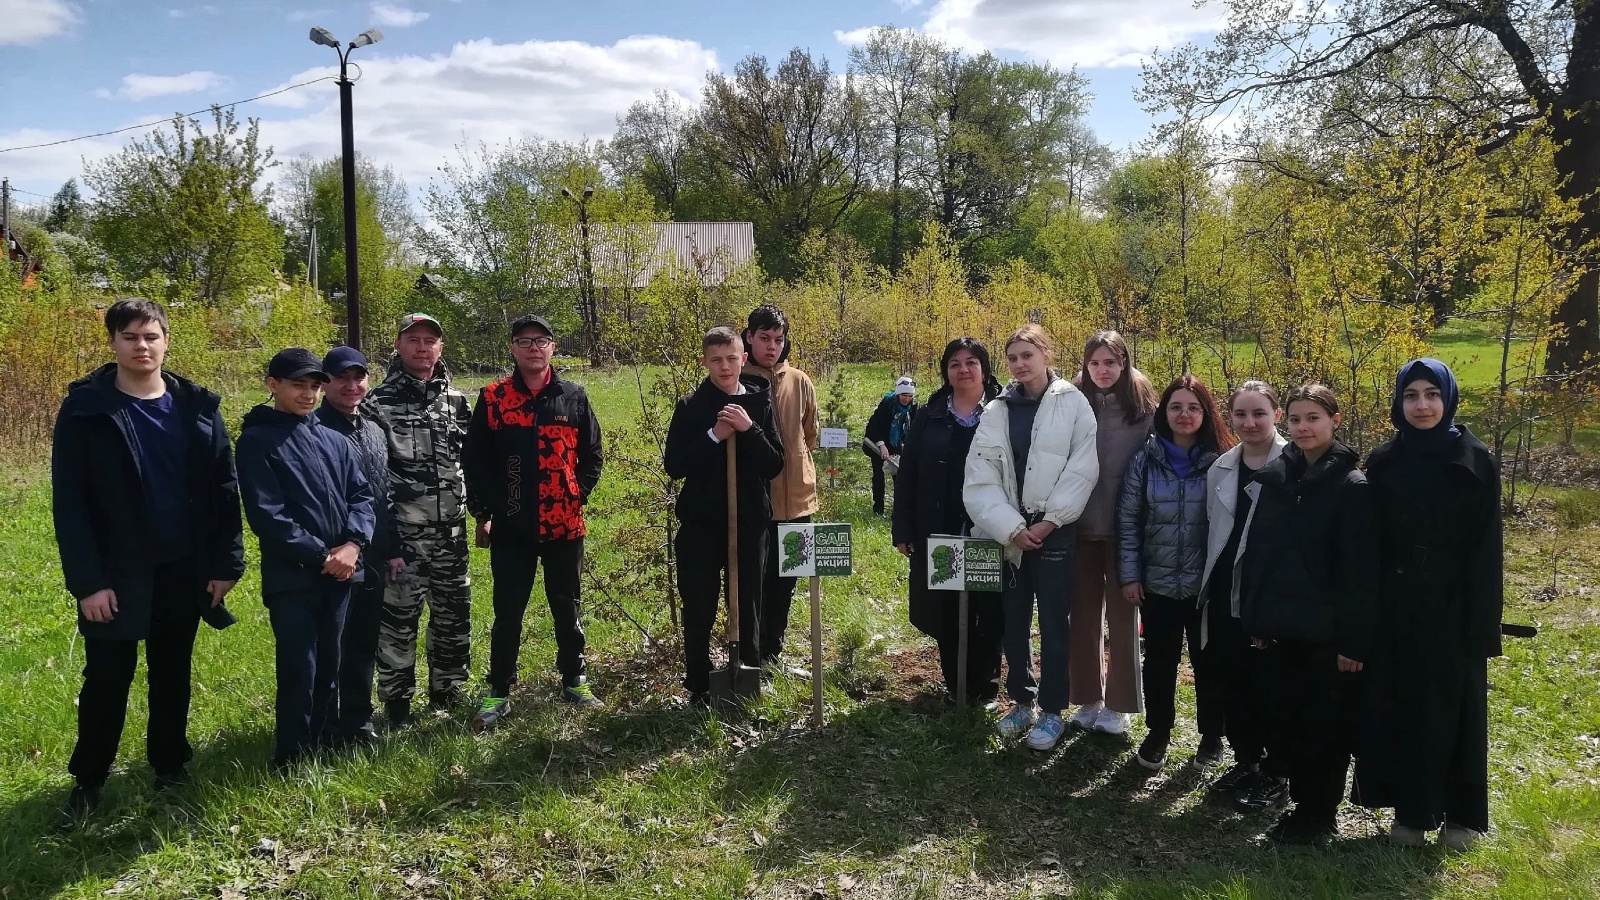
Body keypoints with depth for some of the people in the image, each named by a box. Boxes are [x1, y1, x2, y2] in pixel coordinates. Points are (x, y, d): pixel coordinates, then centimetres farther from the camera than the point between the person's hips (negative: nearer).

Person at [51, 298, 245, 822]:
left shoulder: (198, 407, 1)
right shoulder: (86, 410, -7)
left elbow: (224, 489, 2)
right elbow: (68, 502, -9)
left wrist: (226, 562, -2)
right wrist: (85, 580, -14)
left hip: (184, 569, 3)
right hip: (117, 573, -2)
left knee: (173, 672, 15)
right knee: (107, 678, 6)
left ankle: (169, 762, 31)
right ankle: (88, 779, 24)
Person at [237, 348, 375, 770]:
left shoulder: (334, 440, 11)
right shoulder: (257, 440, -5)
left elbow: (360, 495, 9)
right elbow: (266, 515, -12)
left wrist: (352, 545, -9)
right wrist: (322, 554, -14)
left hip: (338, 573, 5)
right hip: (291, 577, -5)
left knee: (329, 669, 14)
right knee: (299, 673, -4)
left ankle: (324, 748, 27)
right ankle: (292, 763, 9)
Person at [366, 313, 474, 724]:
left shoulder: (456, 401, 11)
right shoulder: (379, 402, -3)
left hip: (451, 532, 5)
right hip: (401, 533, -4)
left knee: (454, 616, 12)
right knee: (398, 620, 1)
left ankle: (447, 696, 28)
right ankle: (397, 706, 14)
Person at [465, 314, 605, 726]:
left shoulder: (573, 397, 4)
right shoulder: (492, 397, 0)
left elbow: (591, 455, 9)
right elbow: (475, 461, 1)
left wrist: (578, 496, 0)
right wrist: (483, 514, -3)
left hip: (564, 525, 1)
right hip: (510, 527, -1)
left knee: (566, 608, 13)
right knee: (507, 613, 6)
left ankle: (574, 681, 27)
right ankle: (499, 692, 18)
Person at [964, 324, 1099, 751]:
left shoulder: (1073, 403, -2)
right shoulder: (996, 411, 6)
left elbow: (1083, 468, -8)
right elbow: (980, 478, -1)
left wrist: (1047, 523, -11)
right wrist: (1011, 528, -11)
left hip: (1054, 530, -3)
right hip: (1009, 532, 3)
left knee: (1053, 622, 2)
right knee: (1013, 620, 11)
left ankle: (1051, 710, 14)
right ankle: (1021, 700, 25)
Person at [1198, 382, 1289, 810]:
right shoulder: (1219, 470, 10)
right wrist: (1209, 585, 14)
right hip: (1225, 590, 6)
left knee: (1268, 683, 2)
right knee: (1228, 678, 11)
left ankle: (1275, 774, 18)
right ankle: (1245, 760, 28)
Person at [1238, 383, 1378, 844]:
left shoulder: (1353, 486, -9)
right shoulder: (1273, 477, 7)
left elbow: (1360, 572, -11)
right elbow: (1256, 551, 9)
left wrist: (1354, 640, -14)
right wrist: (1254, 618, 8)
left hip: (1327, 632, -5)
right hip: (1282, 626, 5)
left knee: (1326, 725, 5)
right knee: (1286, 719, 11)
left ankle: (1320, 815, 18)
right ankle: (1301, 803, 26)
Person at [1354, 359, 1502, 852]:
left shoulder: (1476, 460, -4)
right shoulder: (1382, 462, 2)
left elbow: (1487, 548, -5)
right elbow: (1369, 544, 3)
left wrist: (1483, 623, -9)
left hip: (1453, 606, -2)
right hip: (1396, 607, 2)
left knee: (1455, 707, 7)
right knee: (1400, 707, 7)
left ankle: (1461, 813, 22)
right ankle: (1411, 810, 21)